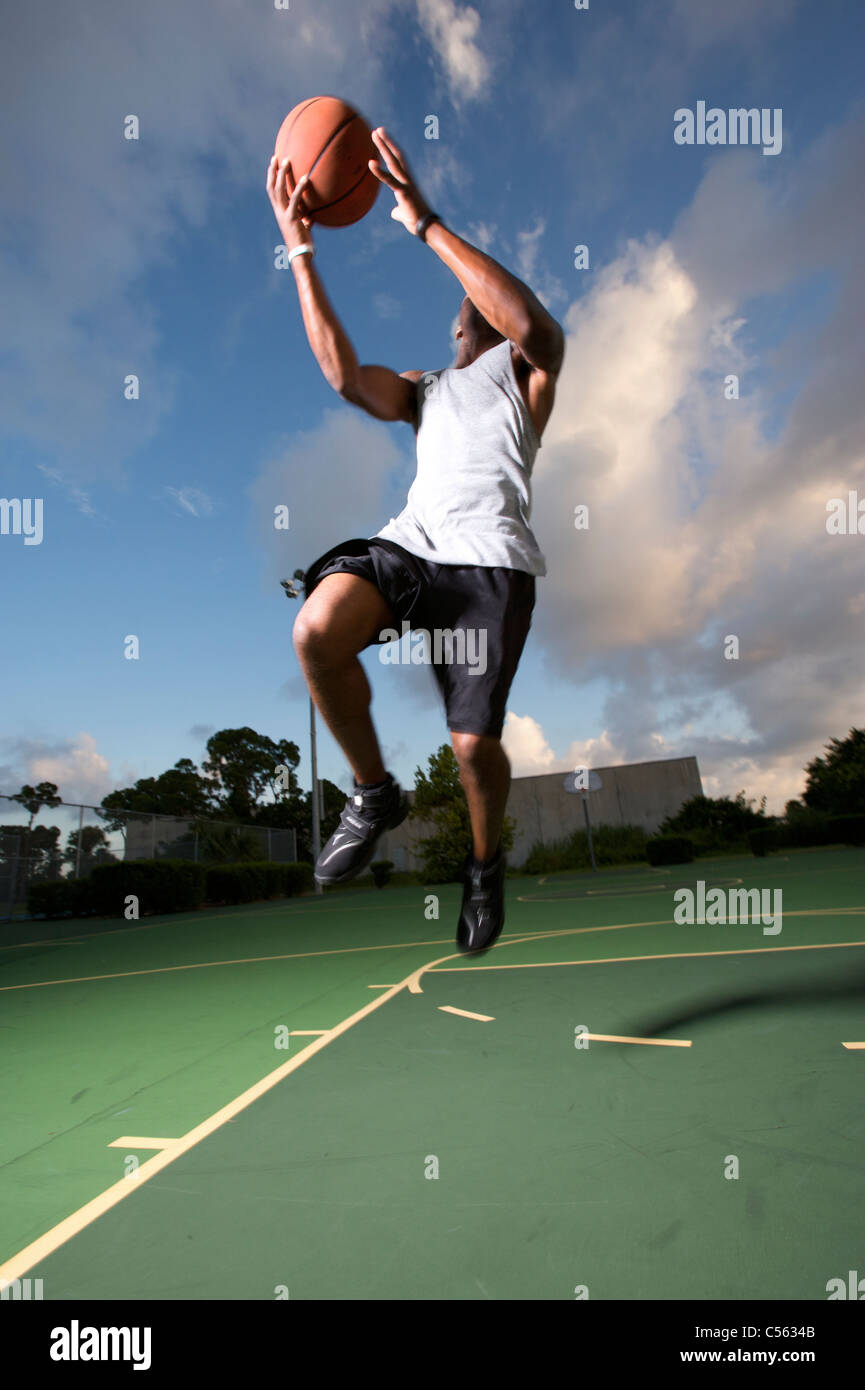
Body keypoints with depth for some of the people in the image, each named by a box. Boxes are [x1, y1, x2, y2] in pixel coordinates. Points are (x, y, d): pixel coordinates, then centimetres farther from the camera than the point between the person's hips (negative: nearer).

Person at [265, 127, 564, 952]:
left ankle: (486, 862, 19)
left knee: (473, 742, -15)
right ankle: (374, 793, -5)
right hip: (410, 541, 4)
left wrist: (424, 223, -9)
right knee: (317, 629, -28)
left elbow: (533, 322, -8)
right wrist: (300, 249, 11)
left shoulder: (526, 365, 18)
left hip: (491, 557, -4)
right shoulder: (423, 390, 33)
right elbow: (343, 374, 14)